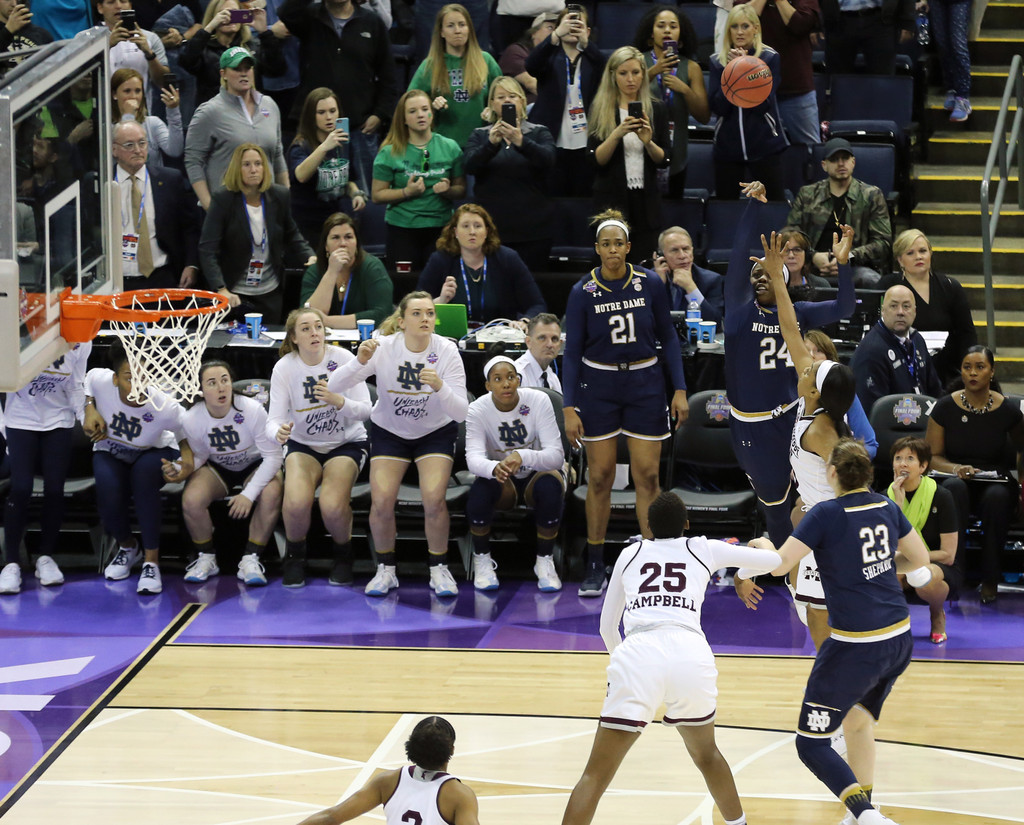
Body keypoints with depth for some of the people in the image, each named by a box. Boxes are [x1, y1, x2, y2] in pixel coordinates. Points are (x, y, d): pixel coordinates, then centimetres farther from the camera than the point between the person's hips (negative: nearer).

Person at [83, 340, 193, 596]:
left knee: (144, 473, -39)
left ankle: (151, 561, -28)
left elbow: (186, 438, -14)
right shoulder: (99, 380, -27)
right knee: (109, 492, -32)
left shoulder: (166, 408, -32)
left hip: (152, 455, -2)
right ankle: (127, 547, 6)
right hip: (110, 453, 2)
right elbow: (87, 383, 0)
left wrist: (187, 465, -33)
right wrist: (90, 409, -18)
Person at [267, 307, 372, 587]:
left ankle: (344, 554, 5)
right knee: (296, 501, -30)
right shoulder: (284, 368, -12)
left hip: (347, 443, -1)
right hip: (303, 444, 1)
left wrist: (339, 401, -37)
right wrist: (279, 431, -41)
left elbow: (365, 411, -16)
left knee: (332, 505, -29)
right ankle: (295, 556, 3)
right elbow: (274, 419, -16)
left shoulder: (344, 359, -14)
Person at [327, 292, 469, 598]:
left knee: (434, 498, -23)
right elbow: (334, 385, -25)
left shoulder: (446, 351, -21)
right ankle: (385, 570, 5)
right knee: (382, 501, -19)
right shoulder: (383, 347, -21)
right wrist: (359, 362, -44)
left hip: (435, 432, 0)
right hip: (389, 431, 1)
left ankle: (439, 570, 0)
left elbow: (461, 412, -25)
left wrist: (440, 387, -44)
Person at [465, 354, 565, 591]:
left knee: (550, 485, -35)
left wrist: (523, 456, -49)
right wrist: (494, 468, -55)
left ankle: (545, 561, -15)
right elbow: (473, 458, -30)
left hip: (537, 475, 0)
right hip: (503, 483, 0)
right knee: (481, 486, -34)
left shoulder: (538, 401, -20)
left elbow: (556, 454, -27)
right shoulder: (478, 410, -16)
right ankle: (482, 560, -11)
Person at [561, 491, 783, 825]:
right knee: (706, 755, 31)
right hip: (691, 652, 1)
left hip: (637, 652, -1)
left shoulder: (630, 554, 26)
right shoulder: (704, 549, 24)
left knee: (596, 776, -1)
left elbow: (607, 627, 33)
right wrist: (761, 544, 59)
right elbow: (774, 560, 35)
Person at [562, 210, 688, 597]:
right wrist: (569, 407, -9)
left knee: (647, 476, -1)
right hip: (598, 386, 0)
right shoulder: (583, 292, -7)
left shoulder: (649, 284, -5)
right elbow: (572, 351, -4)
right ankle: (595, 567, 12)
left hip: (645, 385, 1)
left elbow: (668, 337, 3)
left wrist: (680, 390, -2)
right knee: (600, 477, 3)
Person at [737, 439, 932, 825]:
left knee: (811, 744, 1)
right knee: (858, 721, 30)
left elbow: (778, 563, -16)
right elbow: (920, 559, 17)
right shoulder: (886, 507, 4)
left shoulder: (826, 514, -15)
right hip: (899, 639, 7)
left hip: (855, 648, -7)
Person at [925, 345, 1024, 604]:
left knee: (997, 496, -37)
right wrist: (956, 469, -16)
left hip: (997, 482, 0)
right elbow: (932, 456, 4)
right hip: (957, 480, 0)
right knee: (955, 487, -38)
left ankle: (990, 579, -23)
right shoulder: (945, 407, 0)